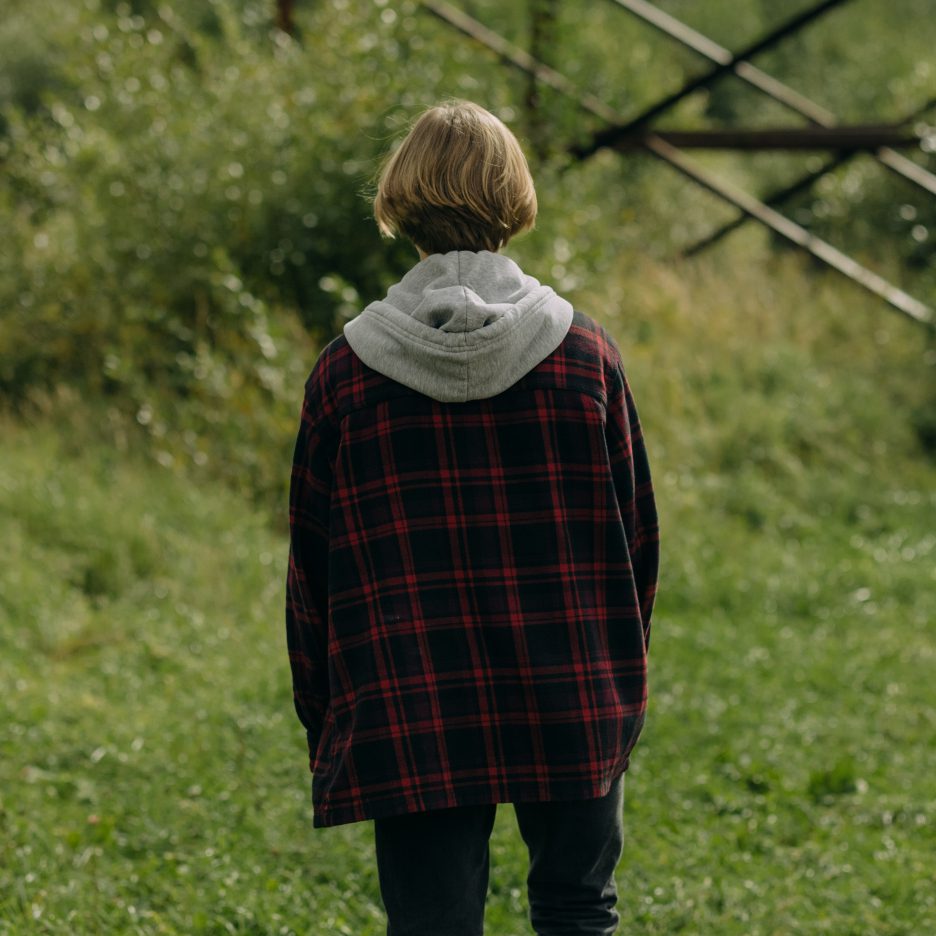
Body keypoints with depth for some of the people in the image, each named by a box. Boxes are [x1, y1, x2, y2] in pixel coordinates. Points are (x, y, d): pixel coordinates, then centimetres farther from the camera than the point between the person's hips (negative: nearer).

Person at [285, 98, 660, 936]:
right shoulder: (585, 355, -2)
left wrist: (325, 724, 12)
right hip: (575, 710, 1)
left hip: (413, 718, -1)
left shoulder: (345, 374, -4)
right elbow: (637, 535, 5)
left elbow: (312, 566, 2)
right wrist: (621, 680, 18)